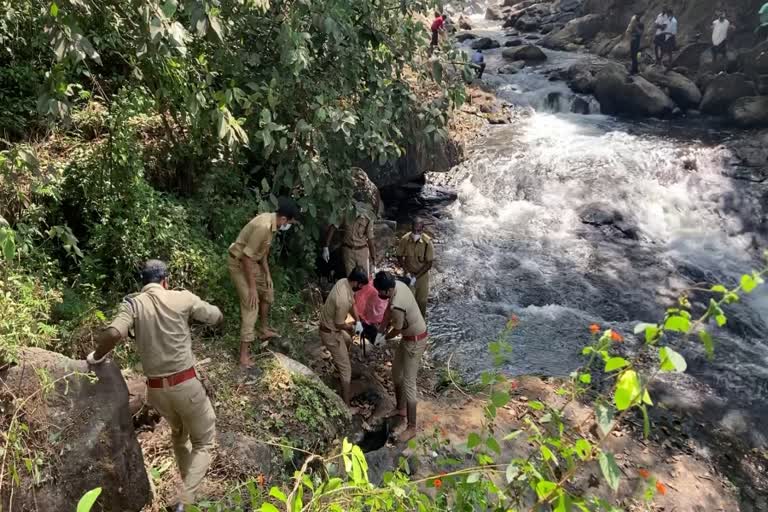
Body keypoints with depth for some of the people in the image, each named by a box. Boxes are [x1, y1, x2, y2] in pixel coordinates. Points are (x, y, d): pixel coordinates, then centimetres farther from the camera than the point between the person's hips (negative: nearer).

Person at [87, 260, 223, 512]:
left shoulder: (133, 304, -3)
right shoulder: (183, 298, -5)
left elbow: (113, 334, -22)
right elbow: (218, 318, 8)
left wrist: (96, 357, -3)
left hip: (155, 389, 3)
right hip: (186, 384, -3)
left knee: (178, 433, 31)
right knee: (203, 443, 14)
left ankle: (188, 488, 43)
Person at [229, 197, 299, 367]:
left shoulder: (271, 220, -2)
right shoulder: (263, 227, -32)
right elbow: (247, 257, -29)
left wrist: (267, 273, 12)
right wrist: (252, 287, -24)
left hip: (252, 262, 10)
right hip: (239, 263, -10)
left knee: (267, 293, 22)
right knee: (250, 305, -11)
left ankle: (264, 330, 42)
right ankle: (244, 355, -7)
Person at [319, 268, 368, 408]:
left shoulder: (344, 281, -8)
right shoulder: (343, 300, -36)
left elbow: (352, 303, 6)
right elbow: (339, 325, -24)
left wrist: (358, 321, -6)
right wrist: (353, 328, -5)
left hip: (331, 325, 10)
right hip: (331, 333, -10)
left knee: (348, 341, 36)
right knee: (346, 368, -2)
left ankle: (343, 372, 57)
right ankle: (347, 405, 7)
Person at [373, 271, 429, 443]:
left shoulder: (397, 305, -35)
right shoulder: (398, 285, -8)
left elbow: (396, 330, -17)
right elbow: (389, 314, 7)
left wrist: (384, 339, 2)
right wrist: (380, 332, 5)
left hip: (415, 341, -10)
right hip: (408, 336, 10)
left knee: (408, 384, -2)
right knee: (396, 372, 22)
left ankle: (411, 428, 10)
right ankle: (401, 409, 41)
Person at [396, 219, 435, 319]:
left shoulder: (427, 242, -24)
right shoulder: (405, 239, -20)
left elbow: (429, 263, -17)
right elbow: (399, 257, -6)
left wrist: (416, 276, -22)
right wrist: (407, 273, -16)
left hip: (422, 274, 0)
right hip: (409, 273, 1)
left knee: (422, 300, 12)